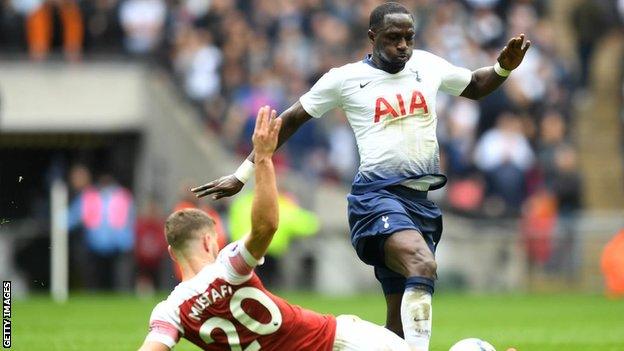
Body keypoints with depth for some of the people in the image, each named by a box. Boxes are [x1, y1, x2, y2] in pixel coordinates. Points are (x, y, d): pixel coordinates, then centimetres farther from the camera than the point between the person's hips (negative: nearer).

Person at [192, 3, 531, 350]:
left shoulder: (427, 66, 11)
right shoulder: (346, 79, 1)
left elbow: (475, 86, 30)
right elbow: (290, 121, 10)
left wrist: (504, 68, 8)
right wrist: (243, 174, 11)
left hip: (421, 200, 6)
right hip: (378, 196, -6)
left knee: (402, 320, 5)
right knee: (423, 266, -34)